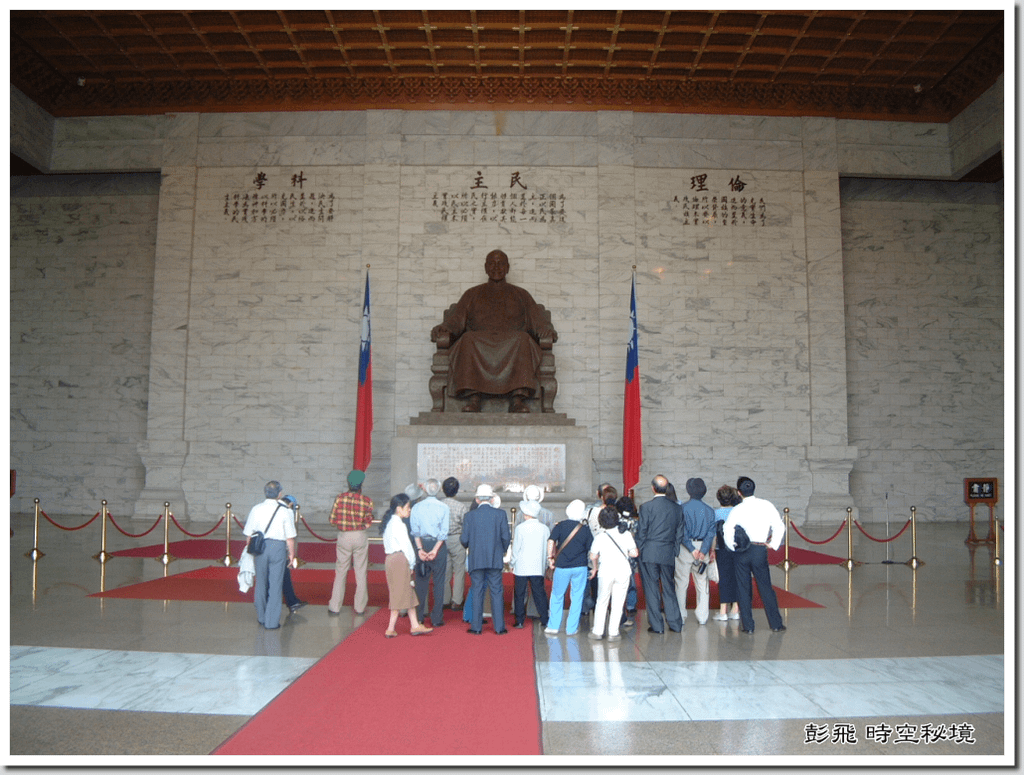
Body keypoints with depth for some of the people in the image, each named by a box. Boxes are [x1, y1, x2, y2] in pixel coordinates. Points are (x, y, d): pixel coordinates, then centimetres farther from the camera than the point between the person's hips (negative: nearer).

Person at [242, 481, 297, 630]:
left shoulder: (256, 509, 1)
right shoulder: (284, 511, -5)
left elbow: (248, 534, 5)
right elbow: (290, 537, -5)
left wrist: (249, 549, 17)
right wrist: (291, 553, 6)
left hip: (260, 547, 3)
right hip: (278, 546, -3)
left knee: (260, 583, 17)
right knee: (275, 585, 2)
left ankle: (262, 617, 30)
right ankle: (272, 621, 4)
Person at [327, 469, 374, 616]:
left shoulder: (340, 498, -9)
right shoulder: (367, 501, -9)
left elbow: (332, 520, -5)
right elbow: (368, 523, -11)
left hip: (344, 537, 0)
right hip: (361, 537, 0)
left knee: (340, 572, 9)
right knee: (361, 572, 10)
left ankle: (334, 607, 11)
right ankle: (360, 607, 15)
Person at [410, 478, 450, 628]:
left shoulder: (416, 507, 1)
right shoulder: (444, 508, -4)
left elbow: (415, 531, -4)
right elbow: (444, 532, -10)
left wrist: (420, 549, -7)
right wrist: (435, 550, -10)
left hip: (422, 544, 2)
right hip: (439, 545, -2)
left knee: (421, 582, 9)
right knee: (438, 582, 4)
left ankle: (419, 617, 15)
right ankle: (436, 618, 5)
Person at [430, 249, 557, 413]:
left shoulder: (521, 295, 28)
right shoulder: (472, 294, 29)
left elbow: (537, 321, 15)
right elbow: (457, 320, 16)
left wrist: (546, 329, -9)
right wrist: (443, 328, -7)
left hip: (512, 341, 0)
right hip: (479, 341, 0)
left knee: (523, 340, -36)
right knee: (468, 340, -35)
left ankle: (518, 399, -47)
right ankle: (474, 396, -45)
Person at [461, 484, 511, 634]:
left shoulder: (469, 516, -2)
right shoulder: (501, 514, -2)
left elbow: (464, 540, -2)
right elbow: (506, 537, -4)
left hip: (475, 560, 0)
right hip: (495, 560, 0)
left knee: (476, 592, 7)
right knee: (497, 592, 7)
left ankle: (476, 626, 10)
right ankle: (499, 626, 8)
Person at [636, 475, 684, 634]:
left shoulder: (647, 507, -9)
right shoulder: (677, 507, 4)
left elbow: (641, 531, -6)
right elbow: (679, 532, 9)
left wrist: (639, 550, 4)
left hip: (649, 554, -4)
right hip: (669, 554, 4)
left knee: (651, 589, 4)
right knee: (669, 588, 14)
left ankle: (656, 625, 7)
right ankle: (675, 623, 17)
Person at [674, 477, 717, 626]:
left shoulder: (683, 508, -9)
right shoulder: (709, 510, 1)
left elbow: (681, 531, -13)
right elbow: (711, 532, -5)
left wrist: (692, 549, -9)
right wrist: (703, 551, -11)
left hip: (685, 547, -3)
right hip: (702, 548, 3)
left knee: (681, 582, 5)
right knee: (702, 583, 11)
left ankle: (681, 616, 9)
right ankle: (702, 617, 12)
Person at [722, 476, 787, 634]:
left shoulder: (737, 509, -7)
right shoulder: (767, 505, -1)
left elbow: (727, 529, -18)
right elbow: (779, 526, -2)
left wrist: (733, 546, -4)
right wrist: (773, 545, 7)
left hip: (741, 552, -1)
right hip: (760, 551, 1)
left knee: (743, 588, 7)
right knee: (765, 588, 11)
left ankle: (747, 625, 9)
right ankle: (776, 624, 15)